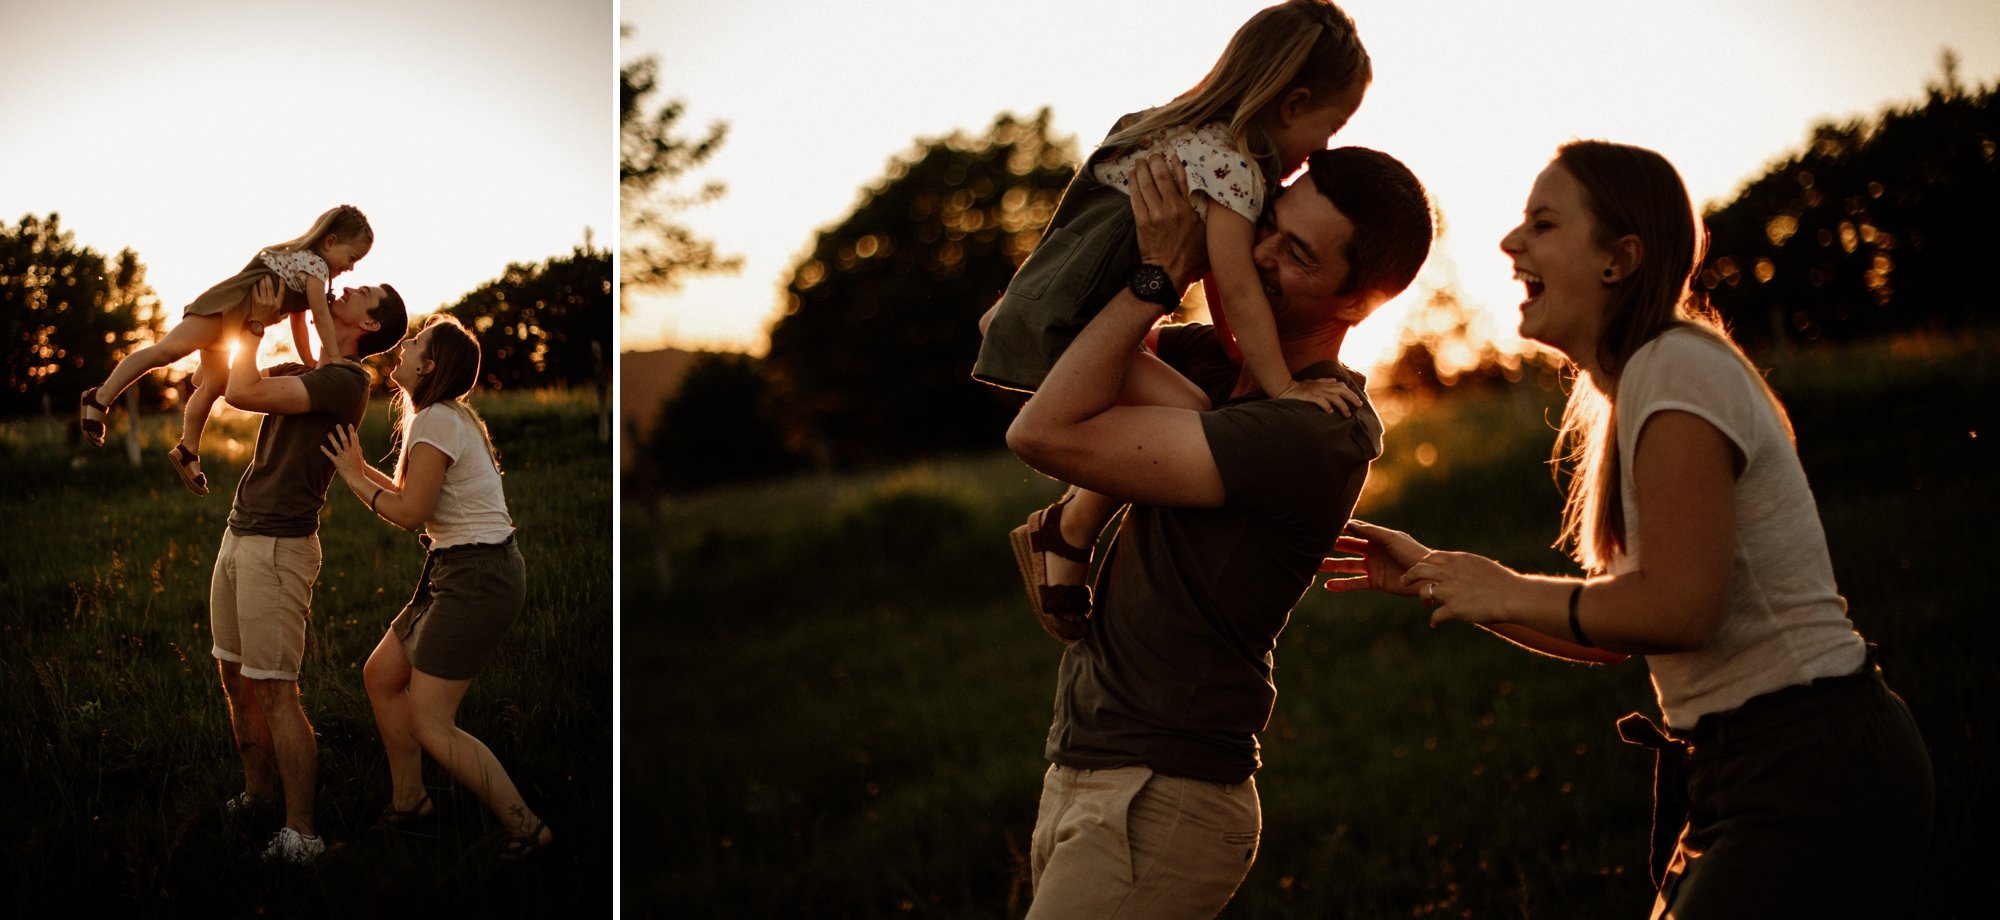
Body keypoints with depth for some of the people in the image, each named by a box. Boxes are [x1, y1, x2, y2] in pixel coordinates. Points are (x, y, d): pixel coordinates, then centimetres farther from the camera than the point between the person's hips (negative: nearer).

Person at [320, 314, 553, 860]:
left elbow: (409, 513, -16)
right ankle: (408, 802, 29)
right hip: (456, 569, 10)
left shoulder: (435, 421, -16)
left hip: (477, 578, -10)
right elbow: (417, 499, 17)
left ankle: (527, 829, -2)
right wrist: (361, 469, 16)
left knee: (429, 725, -7)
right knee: (381, 675, 17)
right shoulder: (447, 417, 15)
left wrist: (354, 477, -4)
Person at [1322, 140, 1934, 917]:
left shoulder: (1676, 371, -14)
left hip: (1810, 776, -10)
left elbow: (1677, 608, -22)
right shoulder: (1641, 388, 16)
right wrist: (1434, 576, 14)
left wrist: (1508, 595, -8)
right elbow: (1620, 632, 18)